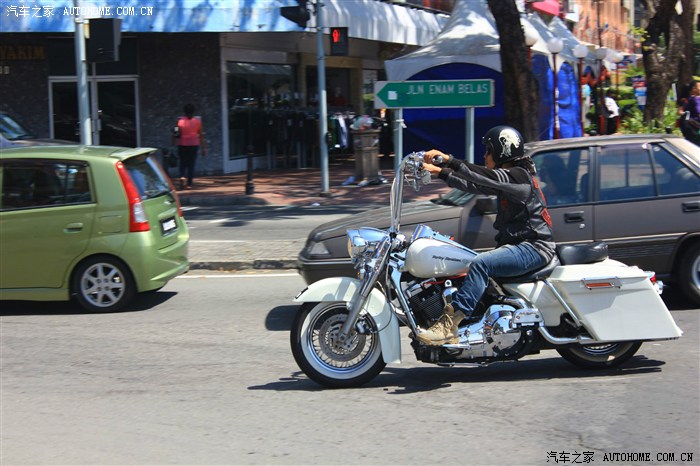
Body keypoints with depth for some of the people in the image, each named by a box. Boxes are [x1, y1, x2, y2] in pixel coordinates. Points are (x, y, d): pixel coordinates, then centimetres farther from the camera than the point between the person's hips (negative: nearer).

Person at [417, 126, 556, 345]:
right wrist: (440, 172, 10)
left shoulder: (518, 175, -12)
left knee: (481, 264, -28)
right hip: (518, 244, 11)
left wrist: (448, 160, -26)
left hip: (534, 248, -11)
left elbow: (485, 177, -24)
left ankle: (449, 325, -36)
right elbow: (474, 185, 17)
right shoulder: (506, 177, 17)